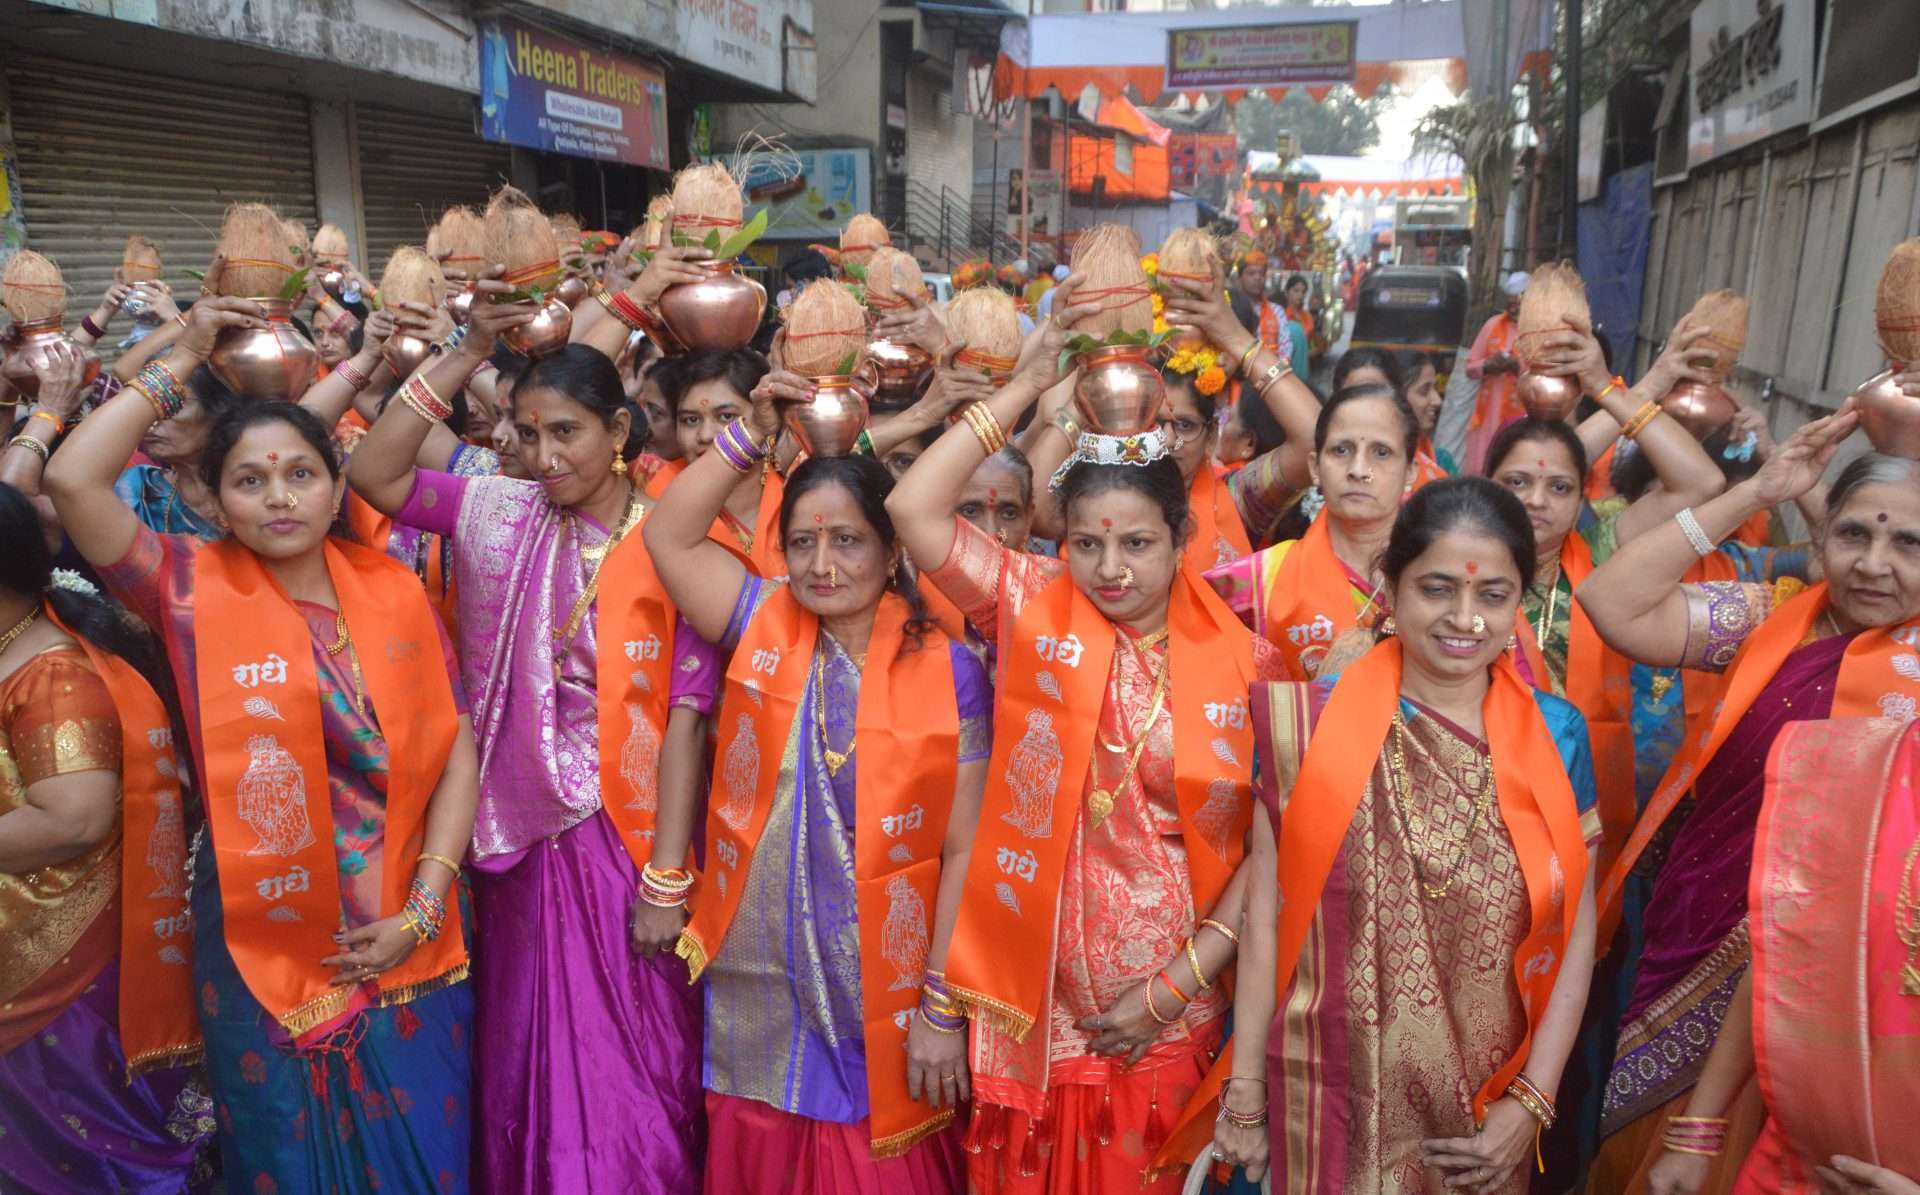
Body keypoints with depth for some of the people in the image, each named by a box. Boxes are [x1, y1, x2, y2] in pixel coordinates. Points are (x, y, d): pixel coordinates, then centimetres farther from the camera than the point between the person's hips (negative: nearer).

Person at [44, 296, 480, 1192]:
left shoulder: (393, 592, -2)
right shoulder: (193, 589, -5)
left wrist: (422, 910, -8)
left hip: (402, 945, 2)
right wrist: (183, 360, -11)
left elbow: (455, 752, -1)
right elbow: (72, 479, -19)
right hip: (263, 953, -1)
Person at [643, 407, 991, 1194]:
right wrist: (754, 434, -6)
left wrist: (943, 1008, -9)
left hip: (886, 1013, -3)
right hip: (759, 1008, 3)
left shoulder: (949, 674, -9)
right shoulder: (765, 629, 1)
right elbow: (669, 537, -3)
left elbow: (964, 852, -8)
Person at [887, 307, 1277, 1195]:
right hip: (1034, 1005, 0)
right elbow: (911, 510, -15)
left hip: (1168, 1017, 0)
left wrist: (1183, 981, -9)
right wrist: (1027, 385, -14)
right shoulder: (1033, 610, -5)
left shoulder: (1241, 661, -5)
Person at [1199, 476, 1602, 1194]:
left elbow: (1575, 931, 1)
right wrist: (1245, 1093, -4)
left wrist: (1531, 1100, -4)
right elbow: (1266, 913, -7)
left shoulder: (1557, 736, -4)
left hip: (1490, 1108, 2)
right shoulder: (1315, 725, -11)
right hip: (1333, 1100, -2)